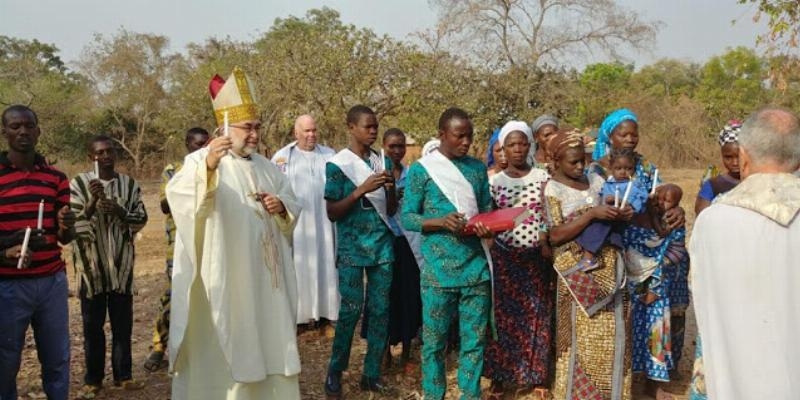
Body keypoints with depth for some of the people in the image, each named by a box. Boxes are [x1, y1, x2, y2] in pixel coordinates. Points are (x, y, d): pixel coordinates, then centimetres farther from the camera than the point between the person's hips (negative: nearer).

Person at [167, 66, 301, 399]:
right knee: (223, 347, -1)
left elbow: (293, 207, 18)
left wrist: (281, 207, -6)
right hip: (222, 277, -6)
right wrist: (208, 166, -44)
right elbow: (177, 194, -26)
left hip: (264, 276, 7)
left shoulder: (266, 167, 15)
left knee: (266, 339, 15)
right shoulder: (201, 161, -7)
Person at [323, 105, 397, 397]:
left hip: (382, 245, 4)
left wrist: (391, 188, -10)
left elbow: (392, 210, 11)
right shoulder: (337, 164, -5)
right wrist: (362, 190, -20)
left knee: (380, 309, 5)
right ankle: (335, 372, 13)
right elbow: (332, 212, -9)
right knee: (351, 309, -4)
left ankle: (372, 374, 15)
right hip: (352, 247, -4)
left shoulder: (383, 162, 8)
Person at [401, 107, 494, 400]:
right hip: (439, 269, -3)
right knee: (435, 340, 6)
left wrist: (488, 227, -10)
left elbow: (487, 209, 13)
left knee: (475, 340, 8)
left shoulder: (477, 168, 9)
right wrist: (442, 222, -20)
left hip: (476, 266, 3)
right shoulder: (421, 169, -3)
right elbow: (407, 217, -4)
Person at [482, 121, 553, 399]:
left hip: (537, 257, 0)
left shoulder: (543, 177, 1)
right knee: (503, 315, 4)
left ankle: (536, 376, 21)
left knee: (537, 315, 7)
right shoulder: (494, 182, 1)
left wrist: (548, 245, -13)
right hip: (504, 257, 0)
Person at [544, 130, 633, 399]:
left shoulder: (596, 181, 10)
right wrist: (591, 214, -22)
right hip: (578, 271, -5)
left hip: (608, 266, 5)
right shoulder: (553, 189, -7)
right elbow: (555, 236, -15)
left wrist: (622, 216, -7)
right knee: (581, 337, 1)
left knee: (612, 335, 9)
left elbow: (609, 220, 17)